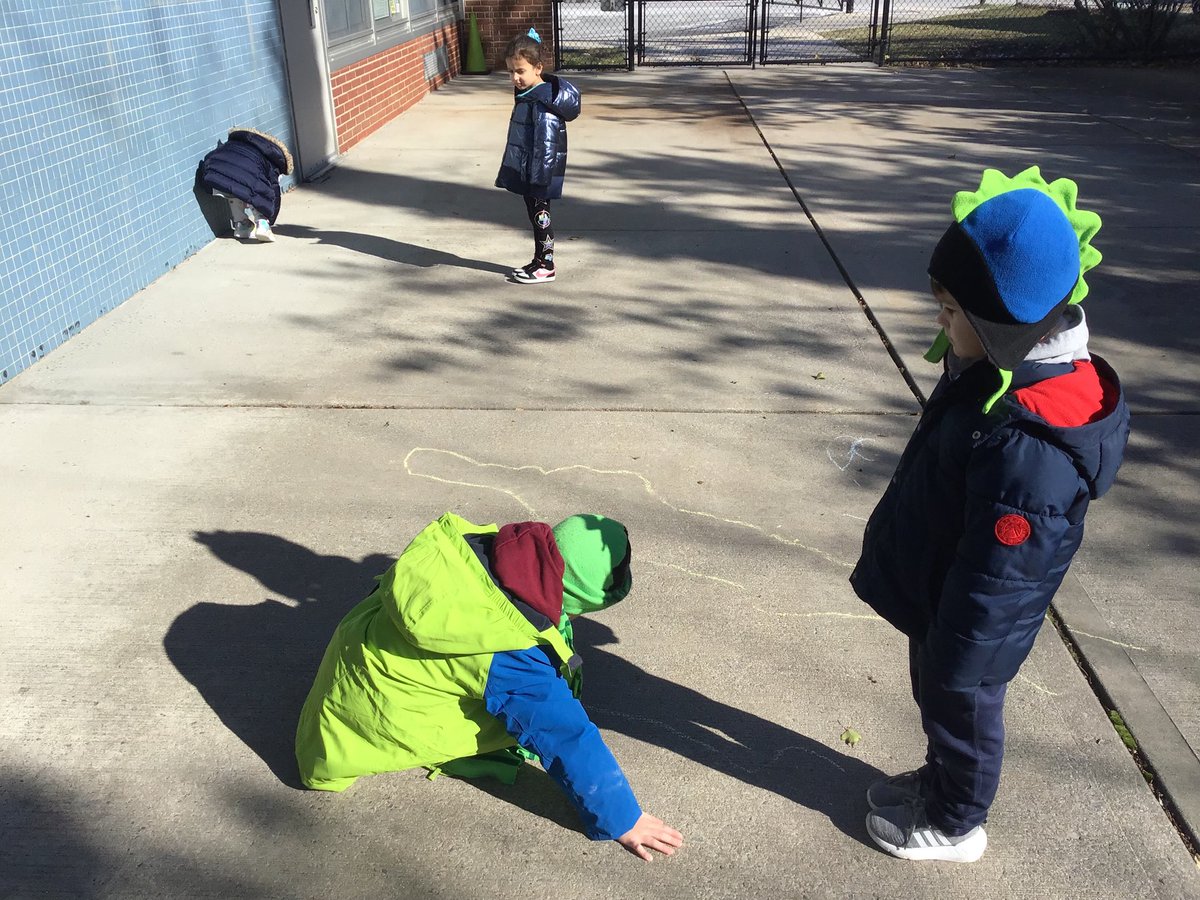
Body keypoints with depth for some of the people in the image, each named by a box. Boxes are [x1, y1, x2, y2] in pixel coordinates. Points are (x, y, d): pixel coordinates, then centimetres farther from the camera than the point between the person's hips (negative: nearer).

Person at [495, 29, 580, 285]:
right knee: (535, 215, 15)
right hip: (525, 170, 10)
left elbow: (546, 144, -24)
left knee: (539, 215, -1)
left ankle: (546, 266, 9)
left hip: (539, 171, -10)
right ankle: (539, 261, 25)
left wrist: (539, 177, -24)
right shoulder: (528, 93, 10)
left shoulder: (543, 103, -21)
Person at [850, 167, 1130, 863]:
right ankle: (941, 781, 54)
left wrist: (955, 659, -19)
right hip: (936, 598, 8)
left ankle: (956, 826, 43)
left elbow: (994, 578, -30)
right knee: (938, 702, 29)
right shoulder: (1005, 373, -8)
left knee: (962, 713, 17)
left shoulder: (1030, 447, -39)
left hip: (970, 628, -8)